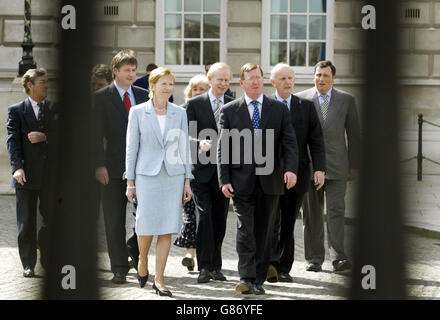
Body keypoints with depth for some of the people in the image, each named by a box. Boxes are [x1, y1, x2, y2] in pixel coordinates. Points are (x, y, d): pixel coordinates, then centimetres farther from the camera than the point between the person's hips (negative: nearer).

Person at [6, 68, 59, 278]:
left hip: (51, 174, 2)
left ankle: (49, 261, 15)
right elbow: (13, 140, -7)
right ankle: (28, 264, 10)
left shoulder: (56, 109, 10)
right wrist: (17, 167, -19)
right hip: (27, 174, -2)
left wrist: (45, 137, -15)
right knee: (26, 222, 3)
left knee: (51, 219, 5)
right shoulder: (16, 111, 3)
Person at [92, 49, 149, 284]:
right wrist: (100, 165, -12)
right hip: (115, 166, -3)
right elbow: (97, 134, -4)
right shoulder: (102, 97, 0)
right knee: (114, 220, 1)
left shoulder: (143, 95, 11)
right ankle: (119, 268, 8)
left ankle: (136, 250, 22)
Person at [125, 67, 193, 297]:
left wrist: (187, 181, 4)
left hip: (173, 175, 2)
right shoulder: (138, 112, 1)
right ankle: (143, 261, 28)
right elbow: (131, 148, 2)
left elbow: (184, 147, 9)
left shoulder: (179, 113, 7)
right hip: (147, 175, -2)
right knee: (147, 227, -3)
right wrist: (130, 182, -1)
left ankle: (159, 280, 3)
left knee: (167, 229, -1)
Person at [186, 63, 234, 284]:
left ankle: (215, 266, 17)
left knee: (220, 219, 7)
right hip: (202, 168, -3)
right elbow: (188, 134, -2)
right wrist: (200, 144, -23)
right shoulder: (194, 104, 3)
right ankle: (204, 267, -8)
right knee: (205, 215, -12)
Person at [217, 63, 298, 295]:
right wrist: (224, 180, -5)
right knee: (245, 230, -11)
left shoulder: (279, 109, 8)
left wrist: (291, 169, -13)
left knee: (264, 232, 6)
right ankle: (246, 278, -13)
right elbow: (223, 148, 4)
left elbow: (289, 143, 3)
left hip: (269, 181, 2)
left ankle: (259, 280, 13)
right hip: (242, 181, -2)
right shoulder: (229, 111, 5)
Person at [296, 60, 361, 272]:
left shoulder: (346, 100, 8)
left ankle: (338, 257, -13)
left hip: (336, 166, -1)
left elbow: (354, 134, 10)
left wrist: (354, 165, 6)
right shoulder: (301, 99, 6)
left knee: (336, 210, -10)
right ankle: (314, 259, 10)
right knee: (312, 214, 4)